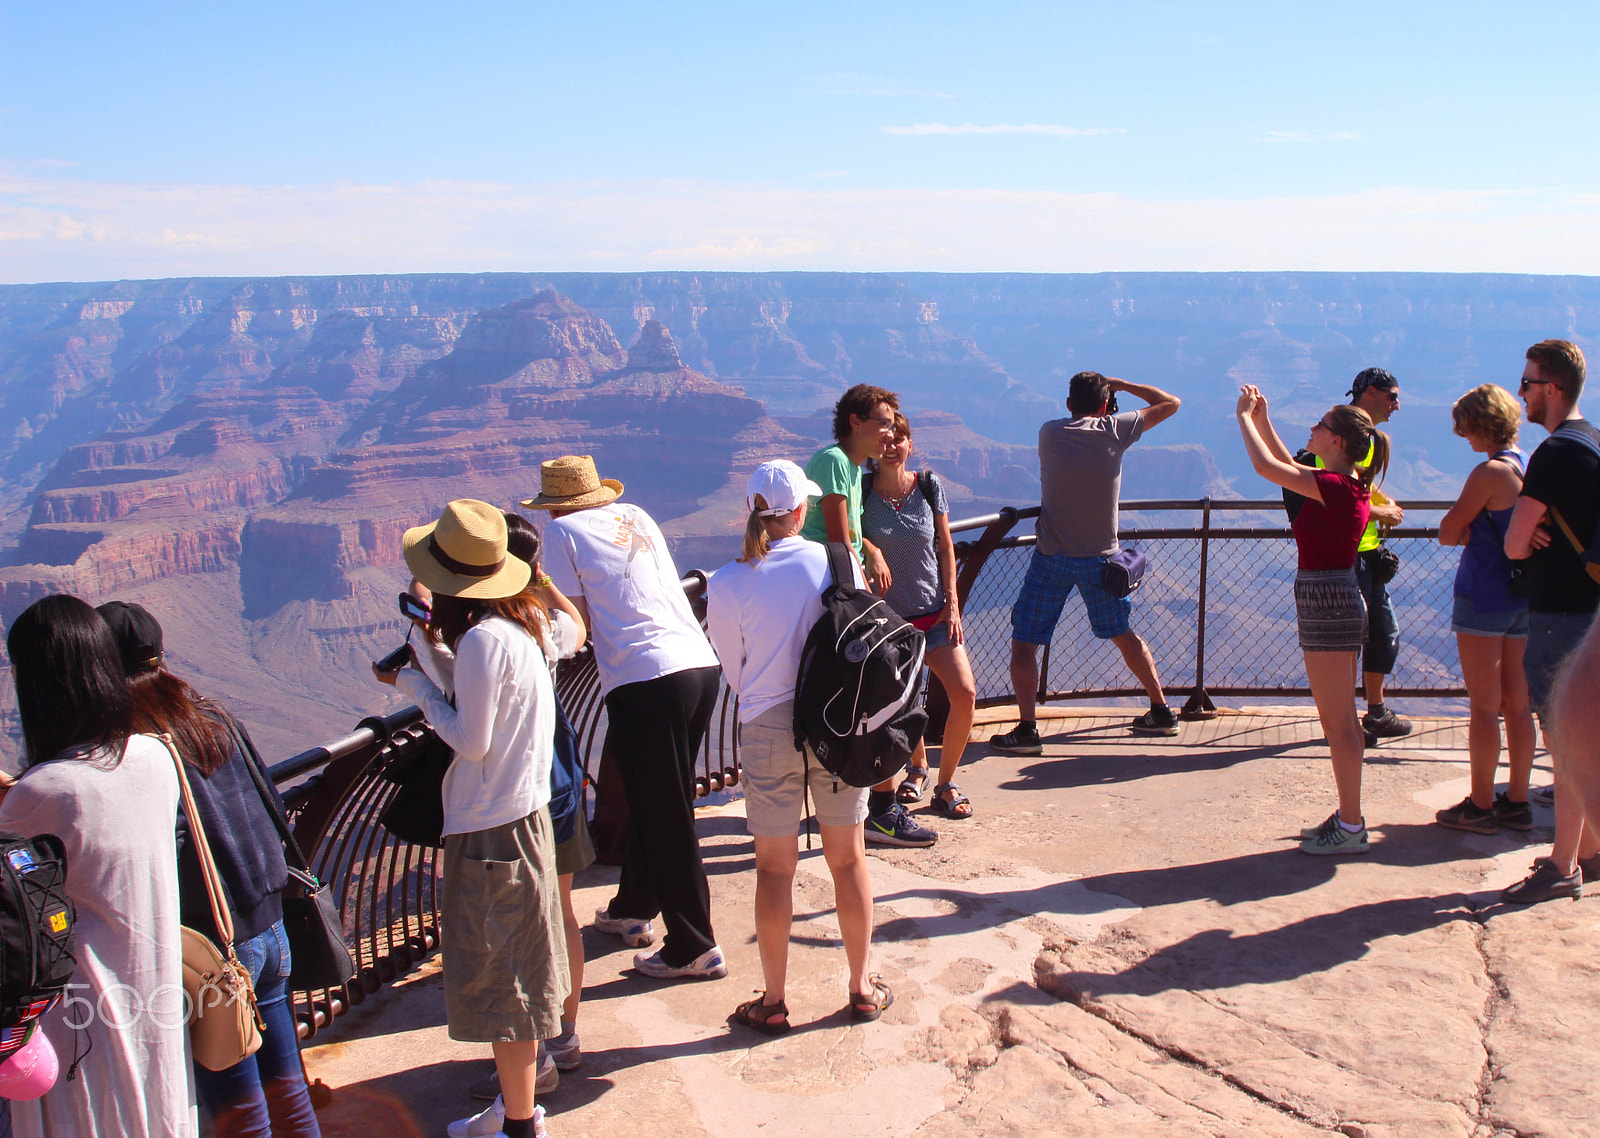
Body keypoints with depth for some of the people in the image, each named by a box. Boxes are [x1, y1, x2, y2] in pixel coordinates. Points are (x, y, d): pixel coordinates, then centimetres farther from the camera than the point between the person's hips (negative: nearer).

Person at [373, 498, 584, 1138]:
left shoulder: (482, 639, -21)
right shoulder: (523, 621, 3)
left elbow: (472, 741, -19)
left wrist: (415, 683, -8)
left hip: (493, 828, -9)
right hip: (524, 813, 9)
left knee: (499, 976, 1)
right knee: (515, 970, 18)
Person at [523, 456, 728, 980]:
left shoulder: (562, 531, 2)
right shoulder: (636, 516, 20)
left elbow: (577, 620, -1)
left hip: (645, 680, -7)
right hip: (701, 665, 7)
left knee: (666, 820, 2)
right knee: (655, 802, 23)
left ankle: (694, 949, 9)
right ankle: (633, 909, 39)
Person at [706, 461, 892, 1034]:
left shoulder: (727, 585, -8)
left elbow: (734, 670, 3)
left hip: (768, 730, -1)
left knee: (775, 869, 9)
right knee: (848, 858, 14)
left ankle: (773, 1002, 19)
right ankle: (863, 987, 26)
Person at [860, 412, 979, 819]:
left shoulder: (929, 486, -1)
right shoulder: (862, 494, -7)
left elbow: (945, 548, 6)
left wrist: (952, 603, -1)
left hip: (934, 612, 1)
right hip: (887, 617, -1)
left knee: (965, 694, -13)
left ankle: (946, 782, 7)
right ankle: (917, 767, 37)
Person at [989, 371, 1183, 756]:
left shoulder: (1049, 433, -4)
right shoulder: (1115, 430, -4)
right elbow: (1170, 403, 8)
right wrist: (1121, 384, 16)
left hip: (1052, 557, -2)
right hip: (1100, 557, 2)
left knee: (1024, 642, 3)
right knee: (1122, 634, 20)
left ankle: (1027, 729, -7)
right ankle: (1161, 711, 26)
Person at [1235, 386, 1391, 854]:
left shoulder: (1334, 486, -18)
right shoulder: (1346, 484, 10)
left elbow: (1266, 466, -19)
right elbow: (1287, 465, 25)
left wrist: (1245, 418, -5)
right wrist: (1262, 421, 19)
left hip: (1327, 603, -10)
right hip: (1338, 603, 10)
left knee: (1337, 723, -2)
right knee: (1340, 720, 16)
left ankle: (1351, 828, 5)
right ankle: (1348, 816, 25)